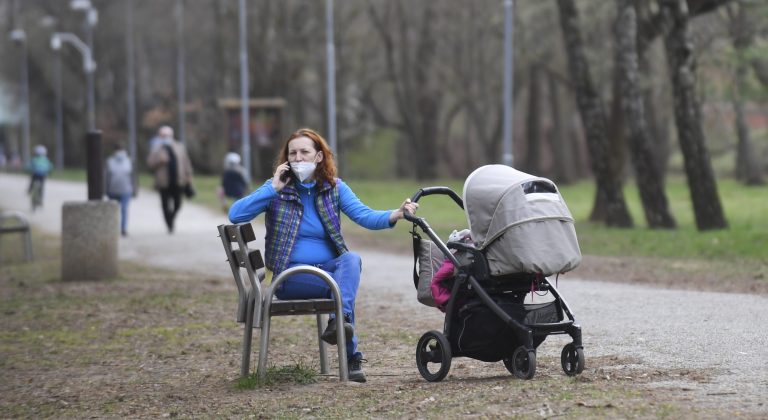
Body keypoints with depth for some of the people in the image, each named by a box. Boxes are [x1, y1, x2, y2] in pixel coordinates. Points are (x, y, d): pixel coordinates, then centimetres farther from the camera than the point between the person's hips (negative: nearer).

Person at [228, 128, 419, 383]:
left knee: (351, 259, -32)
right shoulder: (277, 189, 3)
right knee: (342, 283, -30)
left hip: (329, 266, 2)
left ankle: (339, 320, -50)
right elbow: (235, 215, -11)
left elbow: (364, 215, -7)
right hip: (290, 275, -2)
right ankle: (351, 357, -27)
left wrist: (395, 215, -27)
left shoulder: (334, 188, 9)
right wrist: (273, 189, -14)